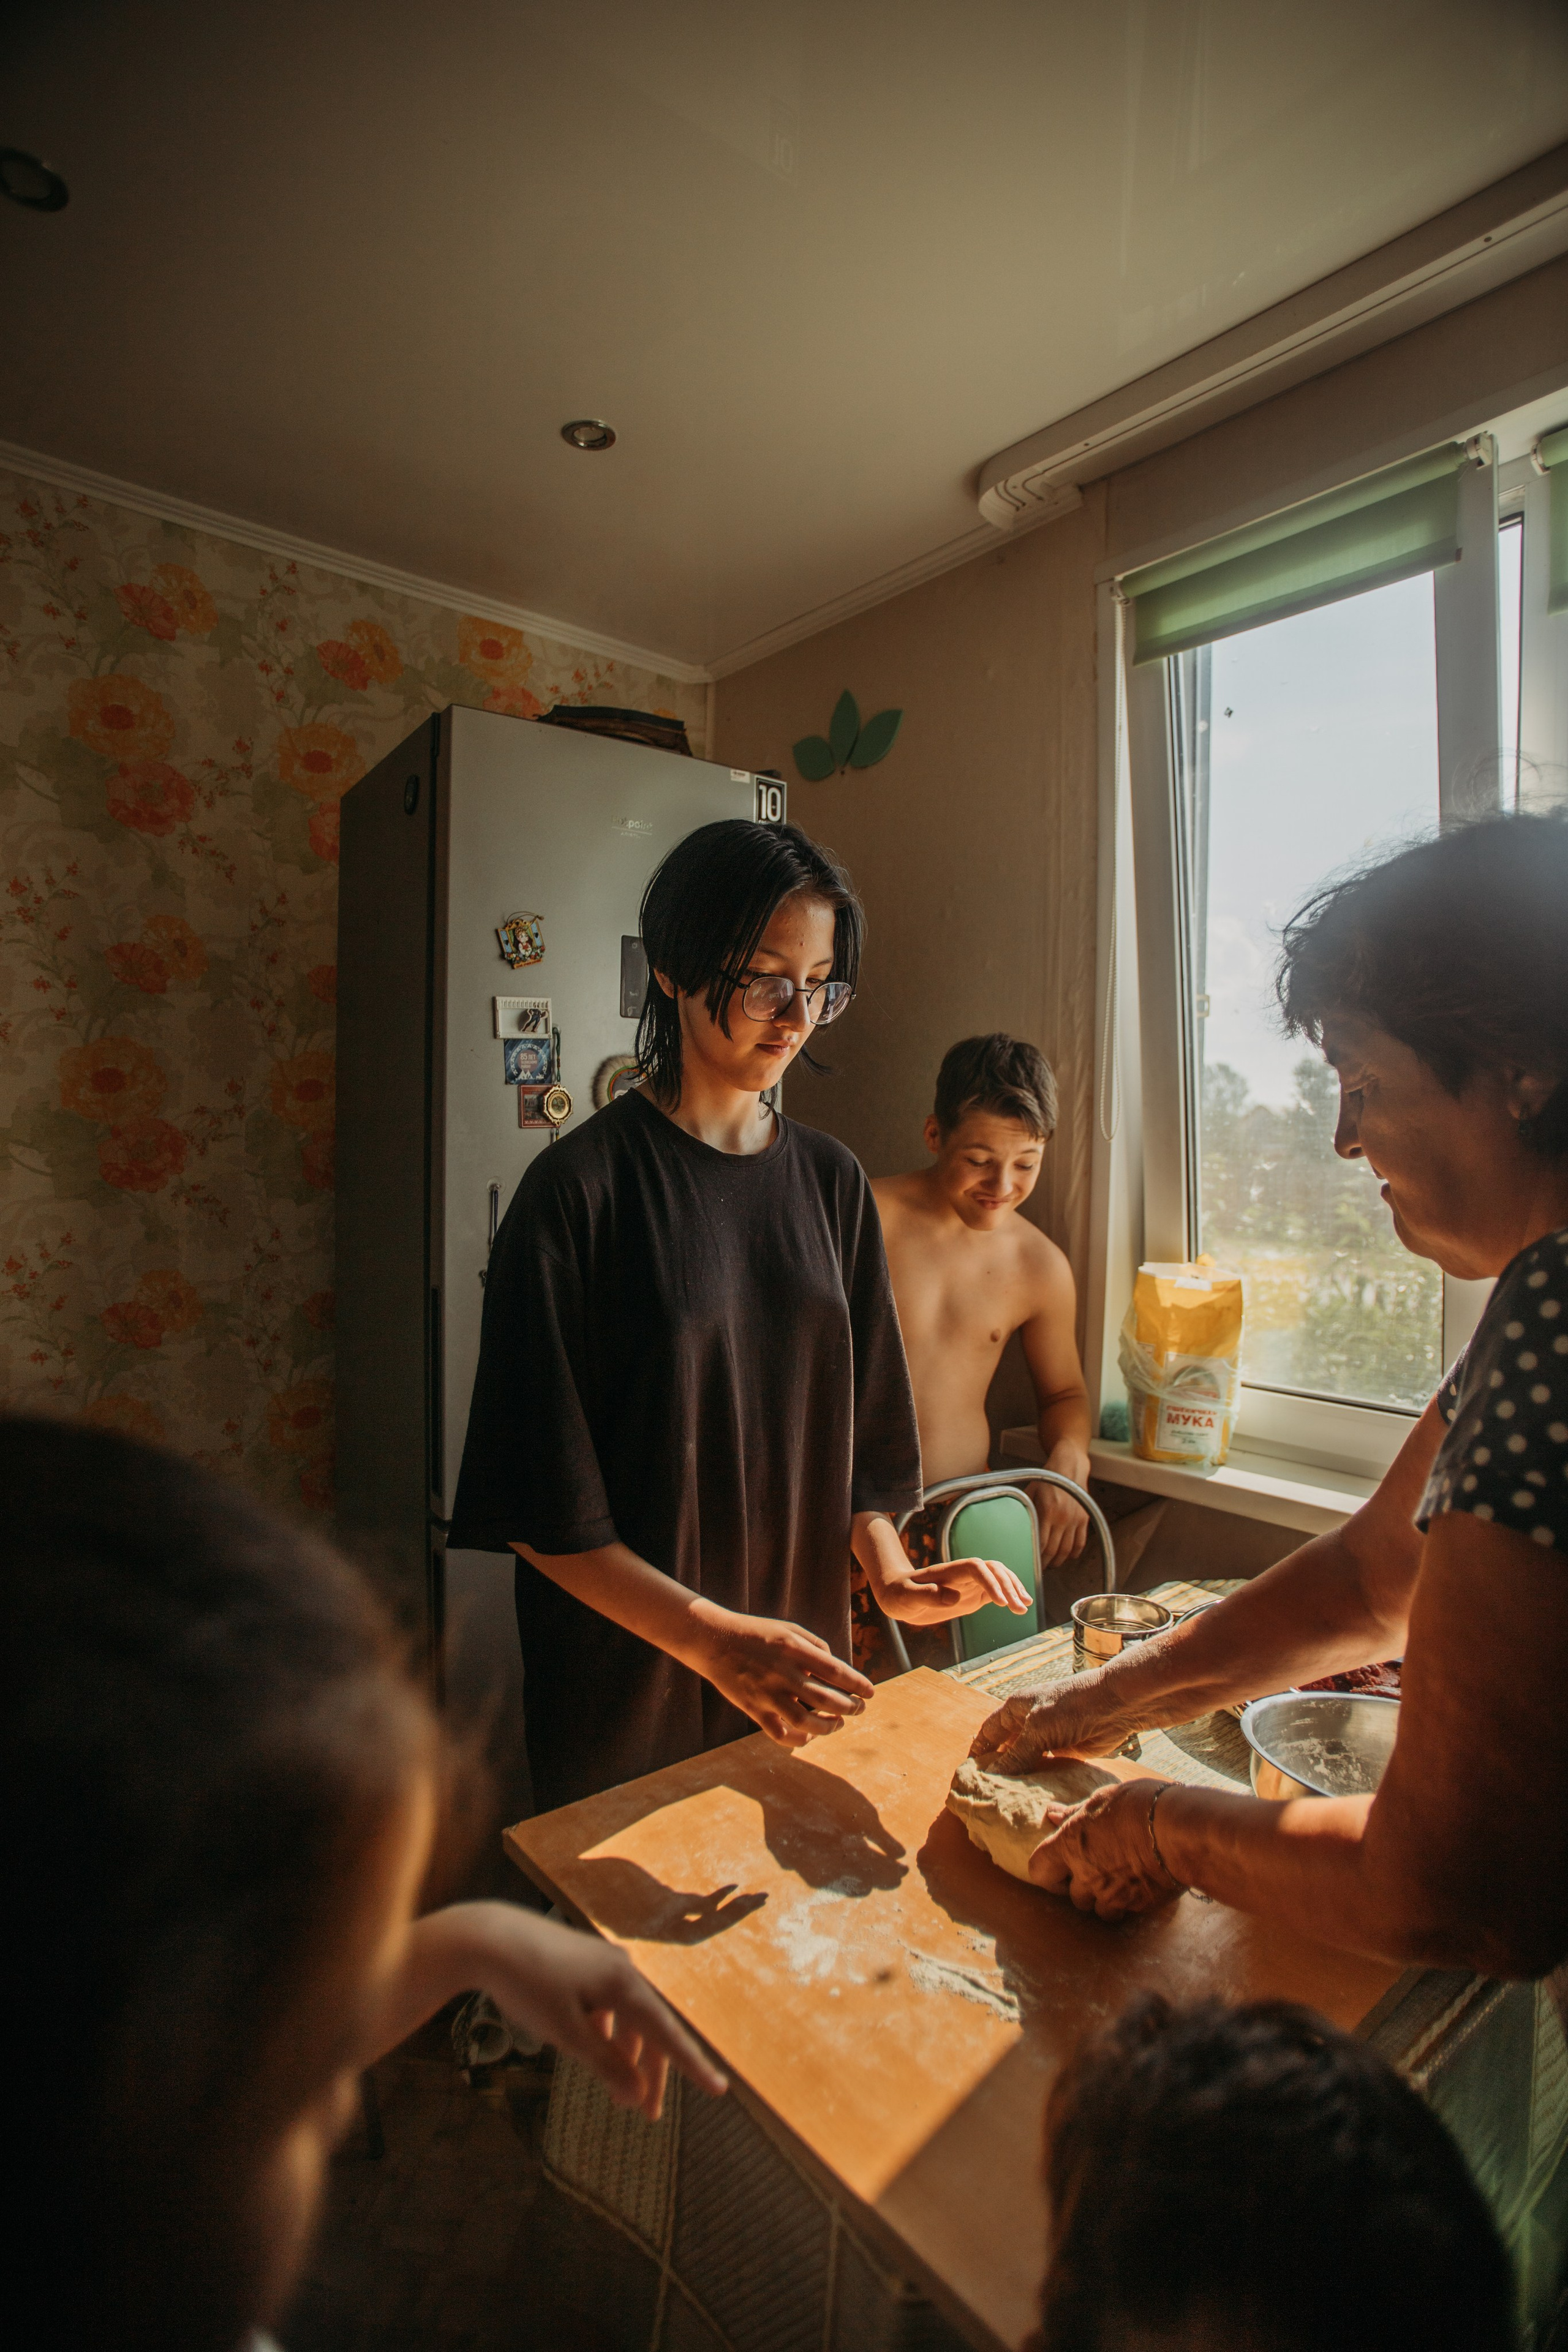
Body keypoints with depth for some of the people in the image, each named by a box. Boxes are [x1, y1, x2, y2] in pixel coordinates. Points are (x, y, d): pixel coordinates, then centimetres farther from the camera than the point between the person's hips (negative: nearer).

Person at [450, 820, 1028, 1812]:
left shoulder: (832, 1180, 1)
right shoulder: (581, 1187, -15)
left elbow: (854, 1427, 7)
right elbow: (541, 1508, -14)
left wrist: (890, 1572, -7)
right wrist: (713, 1637, -20)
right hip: (632, 1684, -4)